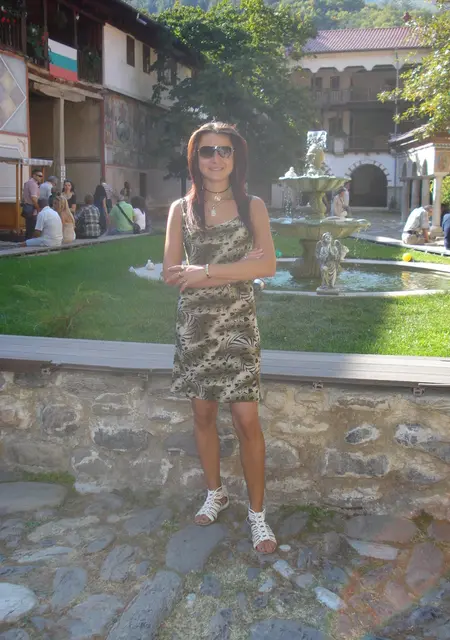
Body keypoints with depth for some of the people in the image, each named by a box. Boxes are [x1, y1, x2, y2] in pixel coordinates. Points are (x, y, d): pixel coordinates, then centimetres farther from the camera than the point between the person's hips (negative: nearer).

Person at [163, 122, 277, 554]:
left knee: (246, 419, -5)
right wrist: (236, 268, -14)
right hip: (195, 324, 2)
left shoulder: (252, 206, 2)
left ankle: (257, 511, 11)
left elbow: (268, 265, -12)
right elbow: (171, 273, -5)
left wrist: (206, 270, -17)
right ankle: (215, 492, 33)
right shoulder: (181, 209, 4)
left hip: (237, 325, -2)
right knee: (203, 413, 12)